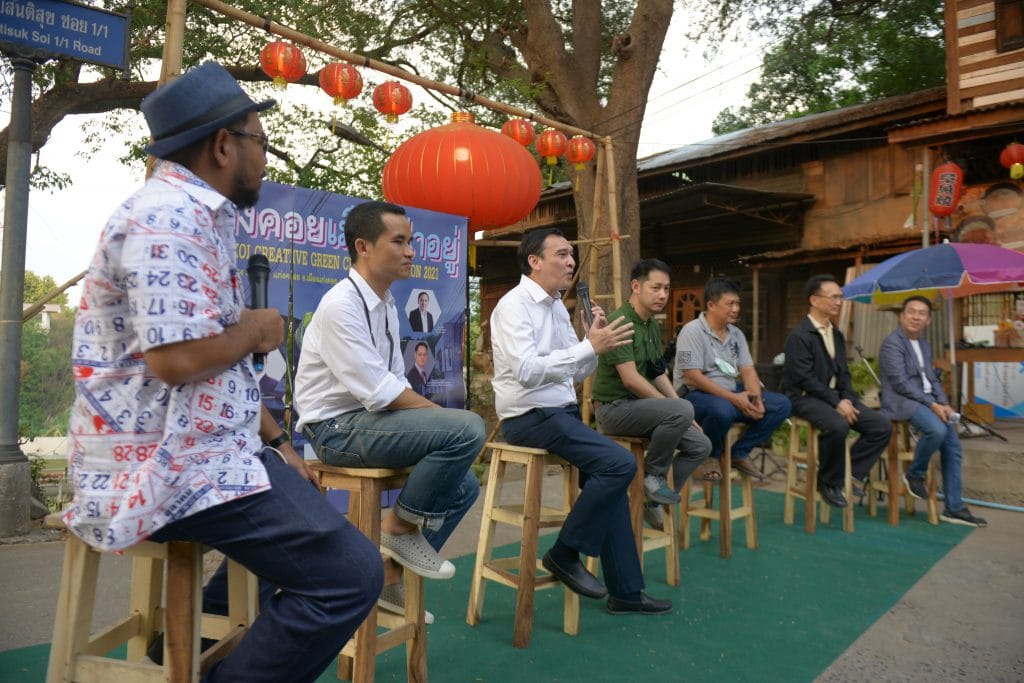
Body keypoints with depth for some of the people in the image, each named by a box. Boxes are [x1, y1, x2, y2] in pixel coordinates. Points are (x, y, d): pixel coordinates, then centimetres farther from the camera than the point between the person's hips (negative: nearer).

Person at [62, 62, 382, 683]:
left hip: (198, 451, 11)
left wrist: (275, 440, 14)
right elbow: (178, 358, -29)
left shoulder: (199, 216, 15)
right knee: (349, 572, -17)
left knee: (314, 514, 29)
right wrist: (256, 329, -10)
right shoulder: (167, 219, -17)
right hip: (167, 467, -11)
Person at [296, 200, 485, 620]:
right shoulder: (341, 305, -17)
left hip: (370, 419, 9)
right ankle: (400, 526, -4)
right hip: (337, 428, -9)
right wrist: (441, 415, -16)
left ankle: (389, 575, 18)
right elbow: (379, 391, -22)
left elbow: (396, 380, 13)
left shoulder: (386, 305, 11)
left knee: (462, 487, 10)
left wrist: (435, 417, -1)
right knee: (467, 428, -24)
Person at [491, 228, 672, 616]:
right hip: (530, 418, -9)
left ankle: (625, 591, 19)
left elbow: (576, 372, 15)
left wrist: (593, 342, -4)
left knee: (610, 475, 7)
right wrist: (591, 347, -27)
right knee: (620, 464, -19)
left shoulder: (557, 308, 14)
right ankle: (564, 554, -3)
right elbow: (526, 371, -27)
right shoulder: (515, 305, -13)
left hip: (561, 413, 9)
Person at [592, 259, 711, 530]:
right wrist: (675, 408, -15)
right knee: (681, 410, -30)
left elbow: (658, 374, 15)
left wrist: (683, 413, 5)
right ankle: (653, 475, -8)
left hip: (641, 404, 9)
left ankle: (653, 499, 14)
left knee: (700, 445, 2)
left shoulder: (653, 326, 12)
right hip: (614, 407, -9)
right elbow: (630, 379, -23)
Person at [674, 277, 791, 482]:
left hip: (732, 393, 8)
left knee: (782, 405, -5)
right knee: (723, 409, -40)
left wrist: (756, 398, -16)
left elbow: (748, 371, 6)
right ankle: (710, 456, -8)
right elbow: (693, 378, -20)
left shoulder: (736, 334, 11)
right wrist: (734, 398, -24)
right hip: (696, 395, -8)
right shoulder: (692, 331, -12)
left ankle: (739, 453, 5)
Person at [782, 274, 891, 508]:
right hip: (806, 398, -8)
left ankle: (851, 472, 5)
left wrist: (847, 399, -2)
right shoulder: (798, 335, -11)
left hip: (836, 396, 8)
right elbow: (804, 378, -18)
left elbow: (844, 373, 17)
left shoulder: (837, 335, 16)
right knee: (838, 425, -35)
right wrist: (836, 402, -19)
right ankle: (829, 482, -12)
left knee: (882, 427, -7)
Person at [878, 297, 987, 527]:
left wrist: (944, 403, -1)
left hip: (927, 401, 9)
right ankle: (914, 474, -7)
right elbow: (900, 383, -16)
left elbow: (932, 380, 18)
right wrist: (933, 405, -18)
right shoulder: (892, 343, -9)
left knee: (953, 449, 0)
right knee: (937, 430, -32)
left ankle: (954, 508, 8)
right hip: (902, 402, -8)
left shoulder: (925, 345, 18)